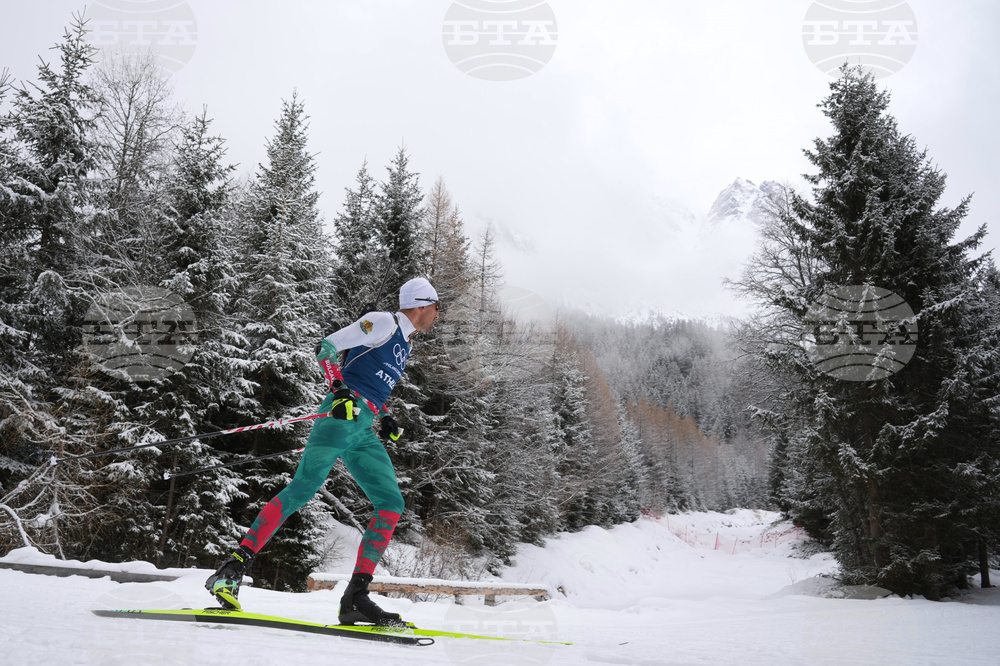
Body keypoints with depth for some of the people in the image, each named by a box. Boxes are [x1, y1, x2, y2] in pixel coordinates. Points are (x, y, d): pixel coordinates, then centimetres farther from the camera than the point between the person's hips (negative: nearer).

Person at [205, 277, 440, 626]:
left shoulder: (404, 345, 28)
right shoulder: (382, 323, 3)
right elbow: (326, 347, -4)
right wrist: (340, 390, -18)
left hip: (364, 433, 8)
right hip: (344, 415, -8)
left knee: (392, 504, -6)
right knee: (303, 487, -21)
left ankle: (356, 598, -8)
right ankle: (234, 568, -16)